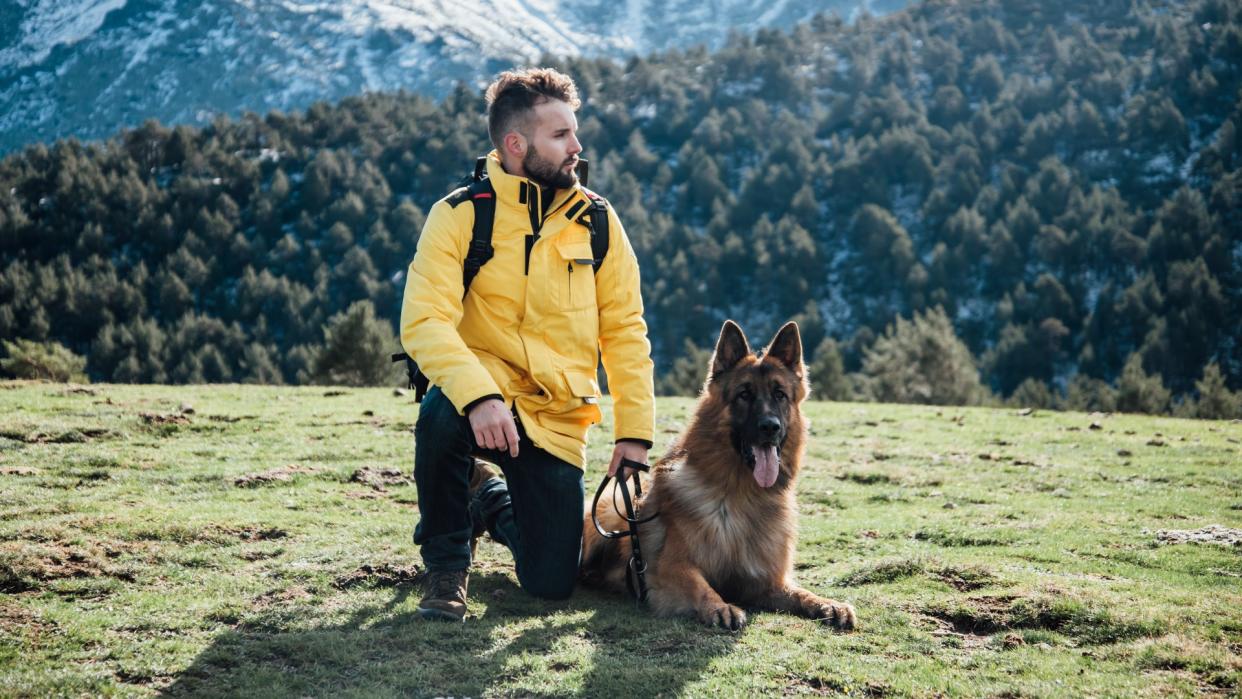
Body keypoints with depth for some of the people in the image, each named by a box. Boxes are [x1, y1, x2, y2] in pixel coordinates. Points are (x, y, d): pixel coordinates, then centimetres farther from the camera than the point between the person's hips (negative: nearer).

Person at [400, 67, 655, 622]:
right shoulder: (459, 216, -10)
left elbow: (625, 329, 4)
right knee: (441, 413, -39)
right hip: (479, 397, -3)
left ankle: (493, 503, 34)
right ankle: (446, 563, -10)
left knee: (552, 583, -2)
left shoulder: (597, 222, 1)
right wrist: (478, 395, -37)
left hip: (557, 422, 3)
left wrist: (634, 429, -4)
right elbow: (425, 322, -20)